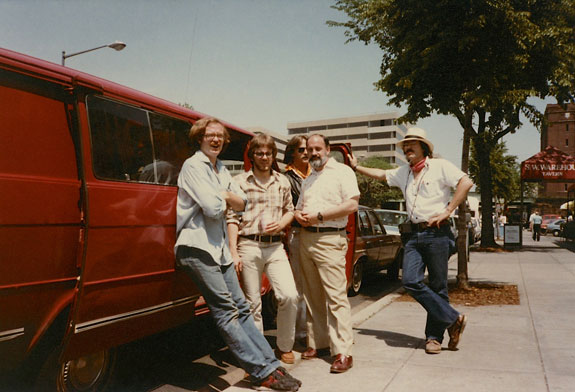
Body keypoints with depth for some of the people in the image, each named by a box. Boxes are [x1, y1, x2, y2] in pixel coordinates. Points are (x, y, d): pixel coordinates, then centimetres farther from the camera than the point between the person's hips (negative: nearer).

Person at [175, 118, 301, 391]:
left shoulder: (221, 169, 18)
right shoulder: (193, 166, -7)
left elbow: (242, 203, 14)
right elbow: (213, 208, -18)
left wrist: (224, 195, -4)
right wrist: (226, 199, 3)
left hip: (219, 247, 9)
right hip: (197, 247, -9)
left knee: (241, 307, 8)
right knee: (226, 311, -8)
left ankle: (270, 365, 12)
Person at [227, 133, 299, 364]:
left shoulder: (282, 182, 13)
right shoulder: (240, 181, 2)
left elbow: (289, 210, 21)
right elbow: (232, 218, -1)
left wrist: (281, 223, -2)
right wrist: (233, 252, -8)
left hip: (275, 246, 3)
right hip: (249, 246, -2)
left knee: (289, 295, -10)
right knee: (253, 303, 3)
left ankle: (284, 347, 11)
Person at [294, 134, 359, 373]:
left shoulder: (342, 171, 1)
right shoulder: (308, 180, 23)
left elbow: (352, 204, -11)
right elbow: (299, 207, 27)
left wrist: (319, 215, -13)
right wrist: (299, 215, 2)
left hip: (330, 240, -7)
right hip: (306, 239, 7)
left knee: (336, 296, -9)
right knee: (312, 297, 9)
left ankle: (343, 352, -6)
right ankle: (318, 344, 19)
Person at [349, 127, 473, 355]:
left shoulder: (440, 166, 0)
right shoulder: (404, 173, 19)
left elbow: (466, 182, -11)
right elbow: (381, 174, 33)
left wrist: (447, 211, -14)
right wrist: (356, 167, 33)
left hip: (436, 233, -5)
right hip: (413, 234, 5)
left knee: (438, 286, 0)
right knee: (410, 281, -10)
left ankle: (434, 336, 12)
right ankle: (453, 319, 2)